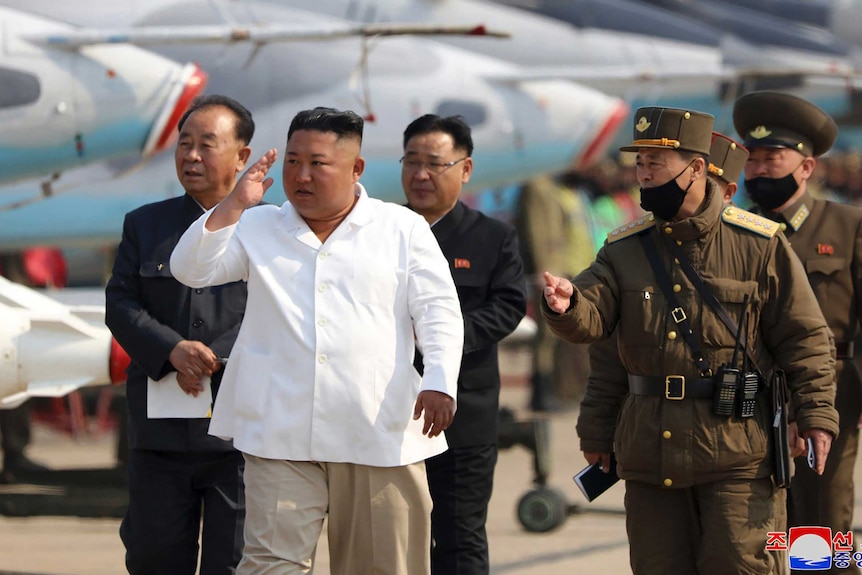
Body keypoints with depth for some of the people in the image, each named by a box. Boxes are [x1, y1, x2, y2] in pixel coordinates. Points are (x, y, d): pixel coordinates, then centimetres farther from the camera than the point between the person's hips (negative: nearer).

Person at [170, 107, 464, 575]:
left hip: (380, 434, -1)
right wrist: (235, 204, -6)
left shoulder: (404, 229, 9)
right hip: (282, 433, 1)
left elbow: (438, 310, 3)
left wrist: (439, 382, -13)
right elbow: (191, 269, 5)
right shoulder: (258, 229, 15)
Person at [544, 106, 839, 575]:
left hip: (734, 450, -4)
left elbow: (803, 337, -1)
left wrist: (816, 413, -8)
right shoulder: (624, 249, 8)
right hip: (650, 445, 4)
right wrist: (567, 307, -29)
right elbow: (592, 318, -6)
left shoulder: (759, 244, -3)